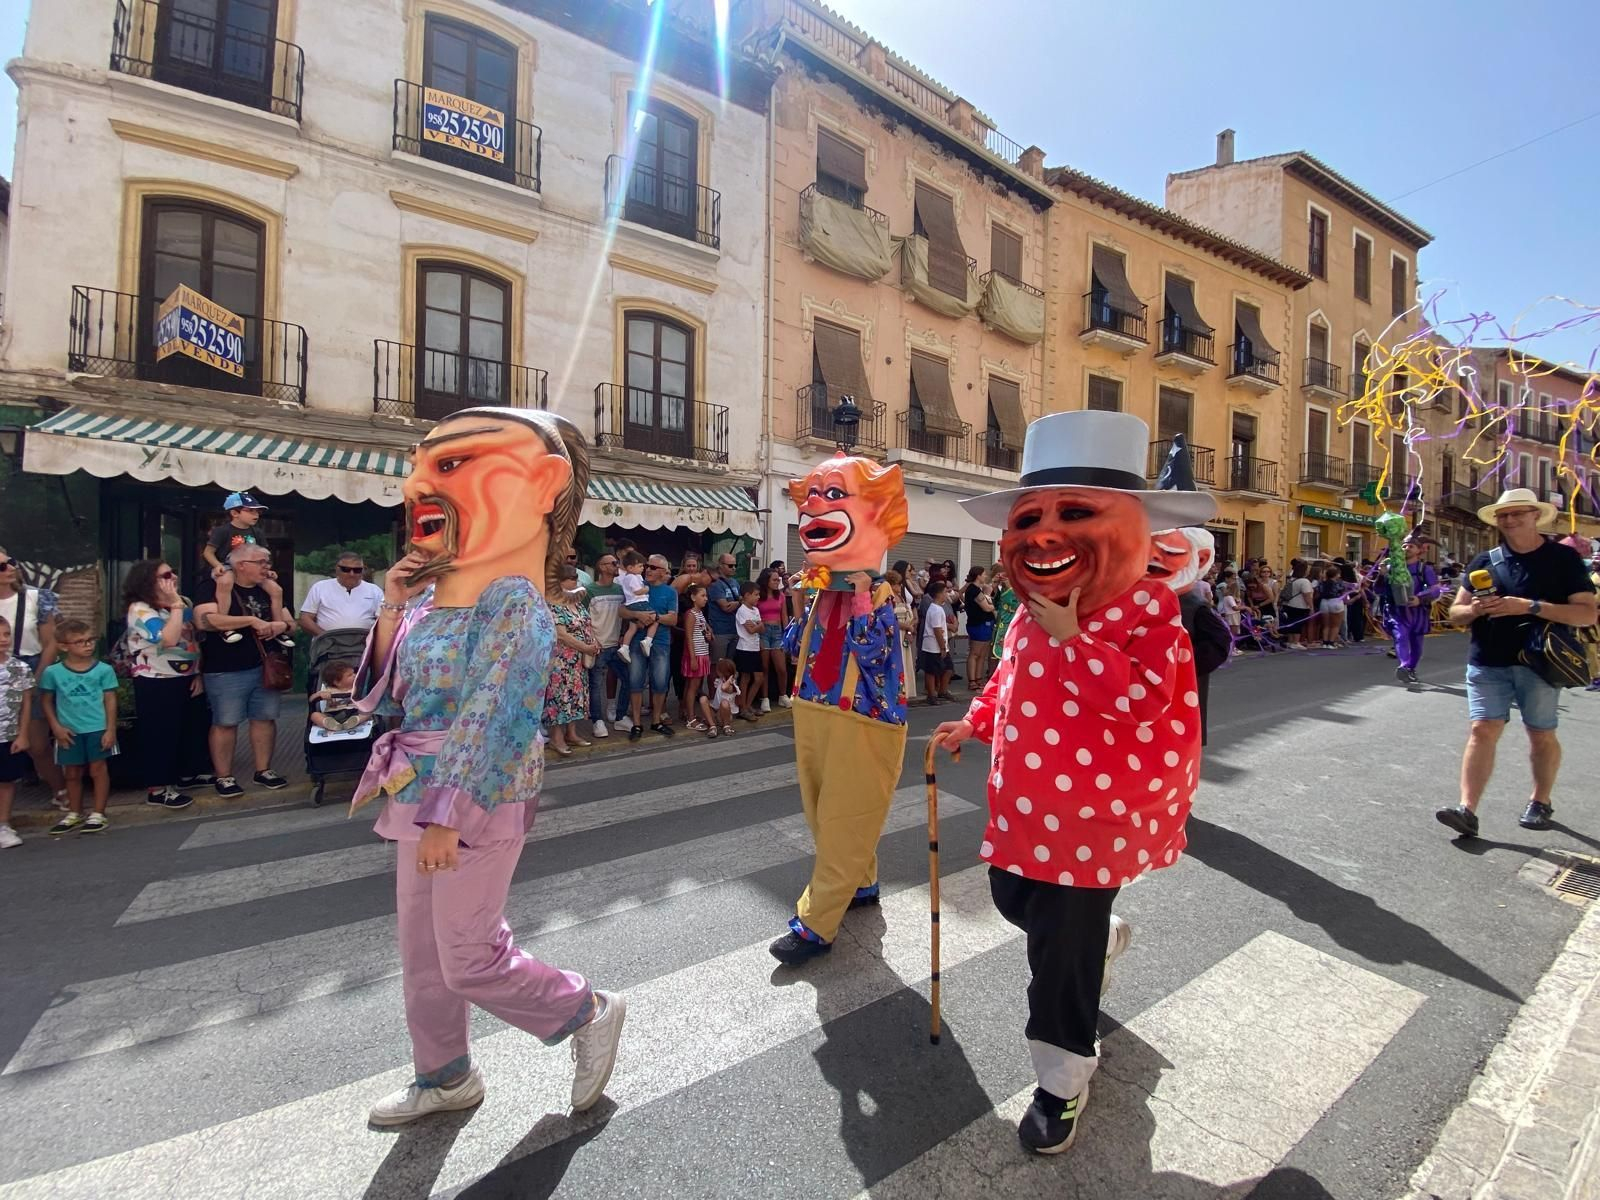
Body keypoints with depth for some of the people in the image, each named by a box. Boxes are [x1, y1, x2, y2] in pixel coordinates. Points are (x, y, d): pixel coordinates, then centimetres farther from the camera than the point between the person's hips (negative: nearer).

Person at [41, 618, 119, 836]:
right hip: (69, 732, 2)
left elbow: (110, 699, -3)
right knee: (72, 773, 15)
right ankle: (74, 813, 30)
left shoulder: (104, 669, -6)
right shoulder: (52, 672, -2)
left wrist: (111, 729, -7)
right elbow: (46, 701, 7)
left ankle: (98, 813, 14)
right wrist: (56, 727, -2)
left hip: (98, 729, -2)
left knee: (98, 770, 4)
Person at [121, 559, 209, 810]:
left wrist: (198, 674, 4)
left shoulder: (183, 603, 8)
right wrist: (175, 604, -22)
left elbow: (195, 640, 11)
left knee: (194, 726, 15)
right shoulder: (139, 609, -14)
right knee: (161, 733, -1)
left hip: (187, 679, 8)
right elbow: (169, 639, -29)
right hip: (157, 683, -7)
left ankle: (188, 773, 32)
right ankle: (157, 788, 9)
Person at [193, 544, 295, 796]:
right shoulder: (213, 586, -8)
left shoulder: (269, 589, 10)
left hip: (264, 666, 6)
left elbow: (290, 623, 12)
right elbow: (205, 620, -24)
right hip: (225, 671, -5)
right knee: (225, 722, 1)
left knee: (265, 718, 9)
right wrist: (252, 620, -25)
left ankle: (263, 770, 21)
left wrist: (282, 625, -11)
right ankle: (223, 776, 13)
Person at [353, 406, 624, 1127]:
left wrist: (448, 817, -22)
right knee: (422, 950, 20)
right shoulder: (433, 596, 6)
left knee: (469, 960, 4)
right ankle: (444, 1076, 41)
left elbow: (487, 718, -23)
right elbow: (386, 691, 9)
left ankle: (588, 1014, 26)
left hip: (479, 801, -9)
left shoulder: (511, 602, -19)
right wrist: (391, 610, -2)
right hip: (421, 795, 9)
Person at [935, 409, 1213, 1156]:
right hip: (1027, 801, 7)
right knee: (1014, 900, 25)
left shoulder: (1145, 608, -17)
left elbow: (1145, 698, -29)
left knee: (1062, 948, 3)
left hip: (1093, 809, -7)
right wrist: (973, 722, 12)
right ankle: (1101, 939, 55)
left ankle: (1063, 1081, 28)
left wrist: (1071, 636, -32)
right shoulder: (1032, 613, 4)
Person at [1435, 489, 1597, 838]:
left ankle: (1541, 802, 31)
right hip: (1488, 663, 1)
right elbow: (1456, 612, 11)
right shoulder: (1484, 561, 8)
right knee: (1482, 731, -5)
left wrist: (1531, 607, -20)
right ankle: (1468, 809, -10)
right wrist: (1474, 610, -12)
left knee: (1541, 734, 11)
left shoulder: (1563, 558, 1)